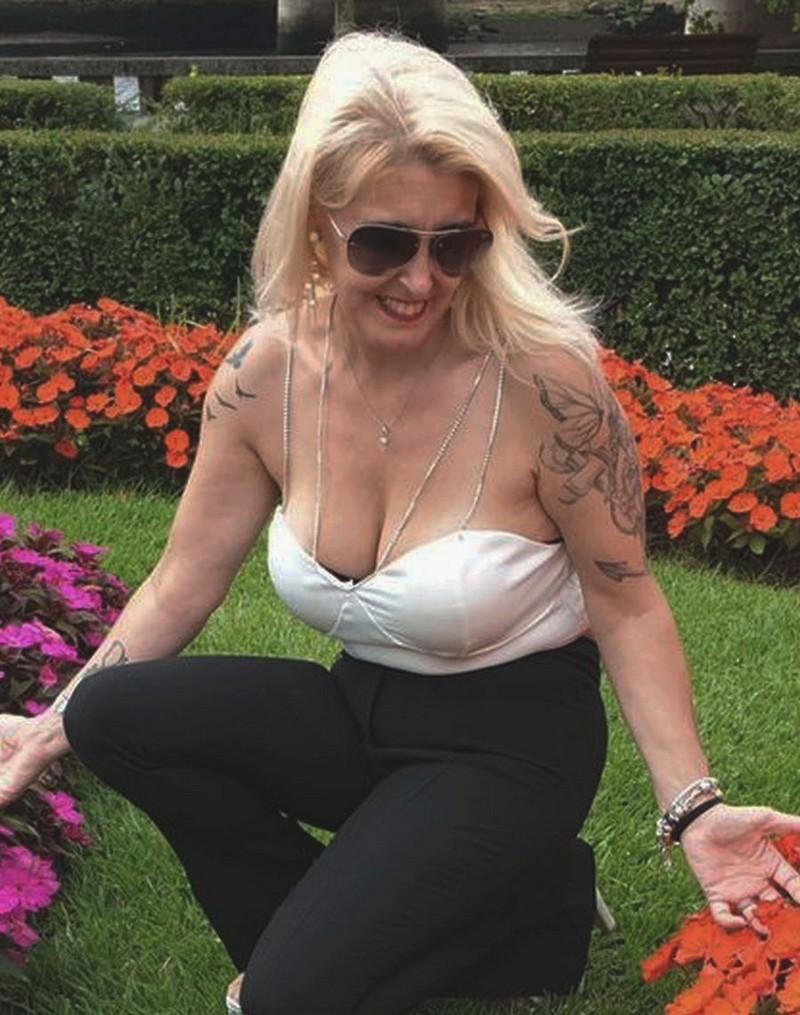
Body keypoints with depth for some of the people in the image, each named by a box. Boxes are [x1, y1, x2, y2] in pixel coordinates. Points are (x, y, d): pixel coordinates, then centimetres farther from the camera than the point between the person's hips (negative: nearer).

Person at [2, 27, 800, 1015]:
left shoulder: (544, 379, -24)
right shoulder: (264, 372, -11)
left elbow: (626, 607, -12)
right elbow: (179, 587, 2)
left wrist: (692, 806, -21)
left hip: (511, 738, -5)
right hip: (363, 711, 5)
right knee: (112, 712, -14)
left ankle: (526, 906, 7)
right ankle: (326, 930, 3)